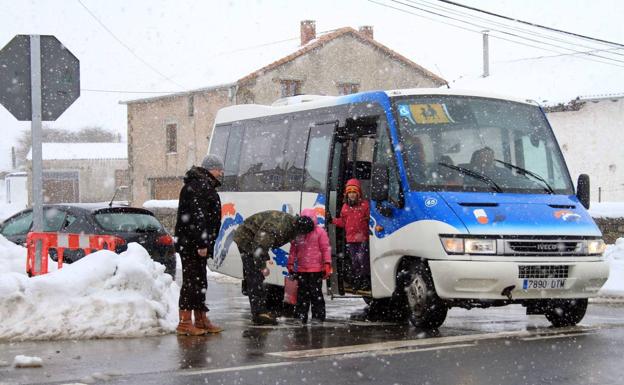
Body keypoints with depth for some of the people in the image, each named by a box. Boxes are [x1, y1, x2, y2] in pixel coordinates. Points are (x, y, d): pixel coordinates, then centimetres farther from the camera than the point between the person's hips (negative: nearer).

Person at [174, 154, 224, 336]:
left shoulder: (204, 186, 20)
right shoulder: (197, 187, -14)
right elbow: (196, 217, -22)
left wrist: (204, 243, 16)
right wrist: (202, 243, -24)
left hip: (196, 244, 11)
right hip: (192, 244, -11)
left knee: (199, 283, 15)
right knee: (192, 281, -9)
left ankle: (201, 320, 23)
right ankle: (185, 323, -9)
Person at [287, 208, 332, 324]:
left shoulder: (320, 232, -1)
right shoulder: (298, 233, 12)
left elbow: (326, 249, -5)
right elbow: (293, 250, 17)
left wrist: (327, 264, -11)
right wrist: (290, 264, 15)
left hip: (316, 270, -4)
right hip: (301, 270, 4)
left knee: (316, 293, -1)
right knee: (302, 294, 9)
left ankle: (318, 316, 4)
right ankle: (300, 317, 13)